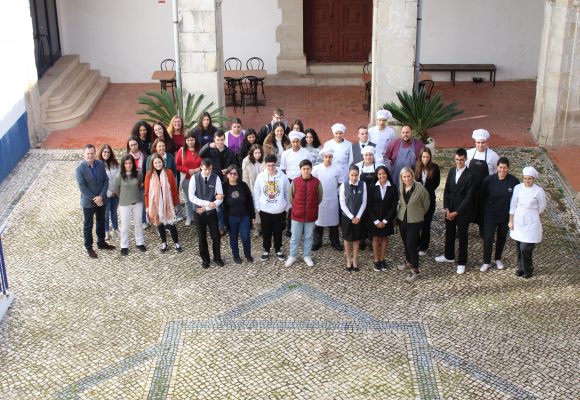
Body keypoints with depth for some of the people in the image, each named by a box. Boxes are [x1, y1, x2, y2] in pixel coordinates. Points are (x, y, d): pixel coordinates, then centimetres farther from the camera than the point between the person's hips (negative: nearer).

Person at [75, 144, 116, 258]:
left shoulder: (100, 164, -6)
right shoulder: (79, 169, -18)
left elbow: (106, 180, -4)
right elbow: (82, 187, -18)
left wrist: (101, 196, -14)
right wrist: (94, 199, -17)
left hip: (101, 200, 4)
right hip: (88, 202, -4)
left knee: (101, 222, 20)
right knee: (88, 225, 10)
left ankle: (101, 242, 39)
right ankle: (89, 247, 25)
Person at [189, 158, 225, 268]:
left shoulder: (216, 178, -11)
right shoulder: (194, 178, -11)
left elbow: (220, 198, -11)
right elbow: (192, 197, -15)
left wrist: (206, 208, -16)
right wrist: (207, 203, -23)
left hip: (212, 212, 0)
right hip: (199, 212, 0)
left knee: (216, 236, 8)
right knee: (202, 237, 12)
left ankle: (217, 258, 27)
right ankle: (205, 259, 28)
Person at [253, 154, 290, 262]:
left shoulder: (283, 177, -11)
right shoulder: (260, 177, -8)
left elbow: (287, 193, -1)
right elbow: (256, 194, 1)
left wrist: (287, 207, 2)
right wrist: (257, 208, 1)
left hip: (279, 211, 0)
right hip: (265, 211, 1)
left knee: (278, 232, 14)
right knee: (266, 232, 13)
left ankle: (278, 250, 32)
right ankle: (266, 250, 30)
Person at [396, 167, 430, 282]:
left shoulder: (420, 189, -18)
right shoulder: (400, 188, -3)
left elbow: (426, 205, -3)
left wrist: (419, 215, 9)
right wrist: (399, 212, 13)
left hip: (414, 221, -5)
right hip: (402, 219, 5)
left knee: (411, 244, -7)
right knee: (405, 242, 18)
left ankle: (415, 270, 0)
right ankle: (408, 262, 39)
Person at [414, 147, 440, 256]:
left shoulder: (435, 168, -7)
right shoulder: (415, 167, -7)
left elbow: (436, 183, 3)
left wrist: (427, 191, -5)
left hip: (429, 199, -1)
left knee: (426, 223, 5)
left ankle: (424, 247, 14)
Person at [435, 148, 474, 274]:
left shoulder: (469, 175, -15)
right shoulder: (452, 171, 3)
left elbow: (469, 196, -15)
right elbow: (447, 190, 7)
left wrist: (456, 212, -15)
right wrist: (446, 208, -2)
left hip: (463, 211, -5)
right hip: (450, 209, 5)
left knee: (462, 236, 6)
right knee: (449, 233, 17)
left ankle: (461, 263, 16)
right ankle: (449, 256, 36)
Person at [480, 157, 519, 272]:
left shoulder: (514, 181, -13)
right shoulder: (489, 180, -14)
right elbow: (482, 196, -1)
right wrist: (486, 208, 4)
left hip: (505, 215, 1)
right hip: (490, 214, -1)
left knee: (502, 237, 16)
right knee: (488, 238, -3)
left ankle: (498, 259, 36)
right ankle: (486, 262, 12)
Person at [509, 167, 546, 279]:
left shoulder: (539, 191, -11)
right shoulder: (518, 188, -2)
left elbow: (541, 207, 2)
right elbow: (513, 205, 4)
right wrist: (511, 220, 6)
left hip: (531, 223, -3)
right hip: (518, 221, 3)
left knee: (525, 248, -6)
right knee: (519, 247, 11)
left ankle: (528, 270, 15)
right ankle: (520, 268, 30)